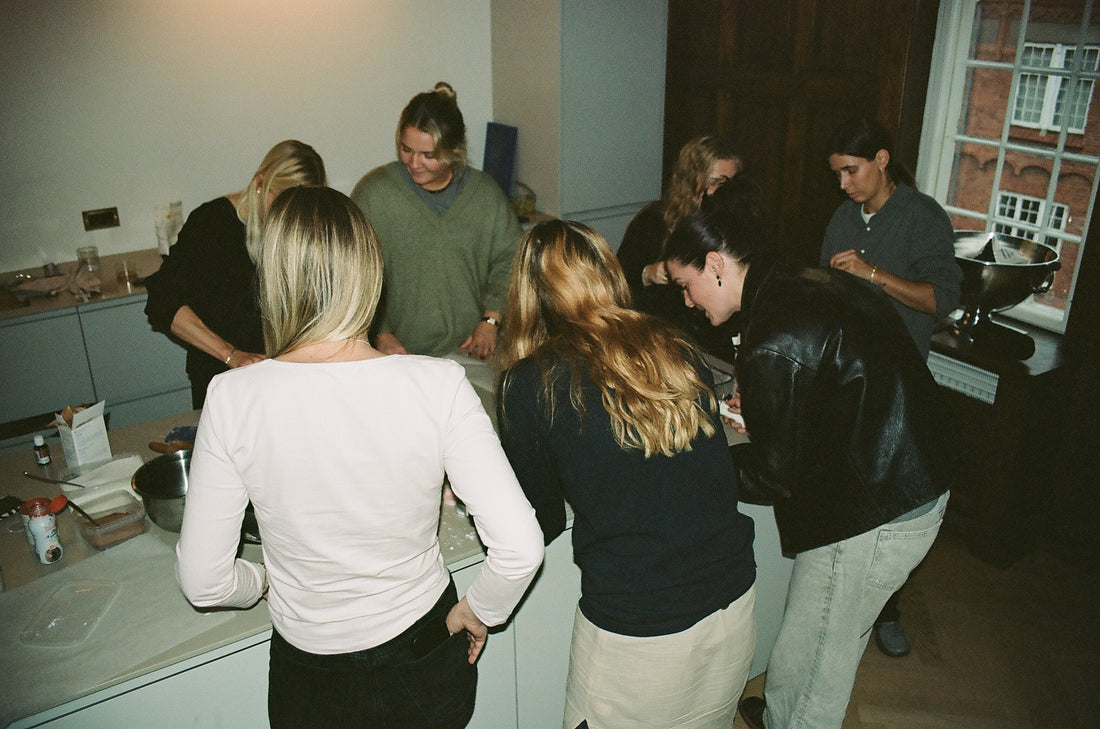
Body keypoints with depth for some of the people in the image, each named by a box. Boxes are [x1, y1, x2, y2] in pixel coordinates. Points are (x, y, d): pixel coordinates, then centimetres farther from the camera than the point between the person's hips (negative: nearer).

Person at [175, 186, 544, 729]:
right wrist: (475, 612, -4)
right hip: (428, 671, 0)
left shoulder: (233, 399, -21)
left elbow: (204, 582, -13)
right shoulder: (438, 385, -22)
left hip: (311, 682, 0)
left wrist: (265, 581, 8)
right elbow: (520, 548, -23)